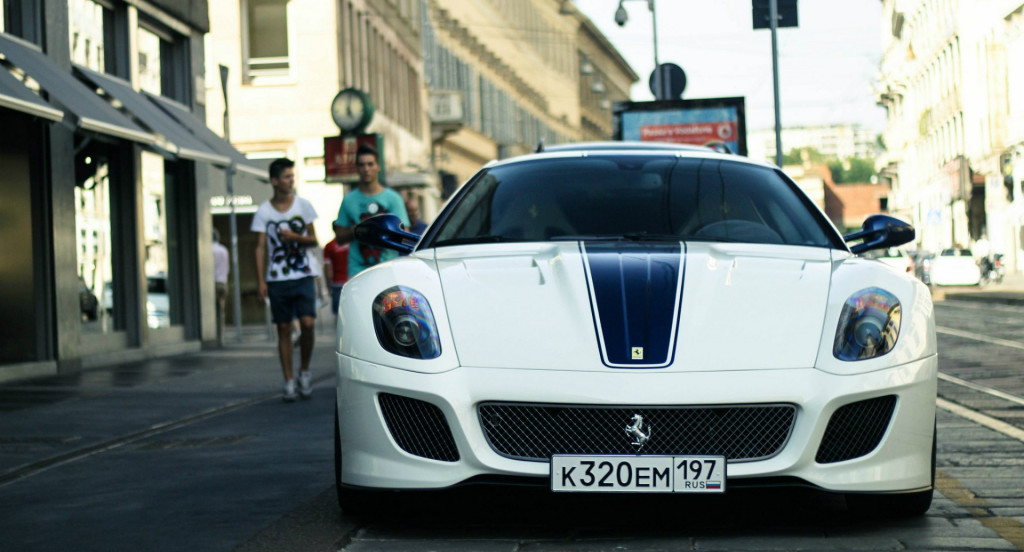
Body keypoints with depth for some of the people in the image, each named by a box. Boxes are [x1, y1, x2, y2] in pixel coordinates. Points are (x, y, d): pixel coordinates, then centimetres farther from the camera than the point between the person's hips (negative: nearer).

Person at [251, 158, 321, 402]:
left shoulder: (303, 205, 5)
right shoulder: (263, 212, 1)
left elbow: (313, 240, 9)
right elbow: (260, 247, 0)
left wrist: (295, 237, -12)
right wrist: (261, 281, -7)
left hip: (304, 275, 0)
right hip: (277, 278, 0)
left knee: (307, 323, -13)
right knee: (284, 329, 1)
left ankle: (304, 371, 8)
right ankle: (289, 382, 7)